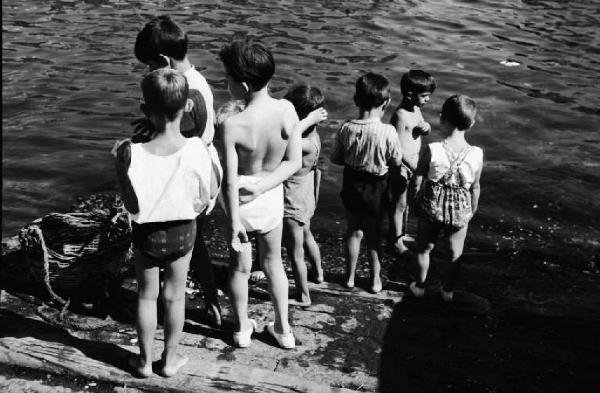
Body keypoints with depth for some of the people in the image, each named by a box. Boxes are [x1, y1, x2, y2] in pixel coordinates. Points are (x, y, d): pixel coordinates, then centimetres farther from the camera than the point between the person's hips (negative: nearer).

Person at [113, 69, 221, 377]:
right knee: (175, 295, 20)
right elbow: (208, 197, -13)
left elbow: (131, 206, -15)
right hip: (183, 232, 1)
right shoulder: (198, 150, -25)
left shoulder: (131, 154, -27)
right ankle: (170, 359, 36)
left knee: (146, 294, 20)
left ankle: (144, 360, 36)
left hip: (146, 234, 0)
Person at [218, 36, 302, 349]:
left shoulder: (232, 126, -29)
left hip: (241, 202, -3)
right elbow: (294, 162, -11)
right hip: (272, 197, 3)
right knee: (273, 262, 24)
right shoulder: (287, 111, -18)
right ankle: (283, 328, 37)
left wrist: (234, 222, -12)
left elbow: (230, 182, -22)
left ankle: (242, 329, 39)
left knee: (240, 266, 19)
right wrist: (262, 185, -11)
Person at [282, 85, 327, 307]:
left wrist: (309, 120, -43)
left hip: (293, 203, -9)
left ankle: (303, 297, 26)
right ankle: (318, 272, 57)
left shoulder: (308, 144, -33)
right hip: (306, 197, 9)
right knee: (307, 236, 34)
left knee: (295, 253, 10)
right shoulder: (311, 135, -8)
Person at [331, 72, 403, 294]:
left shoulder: (347, 129, -14)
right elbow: (396, 162, -11)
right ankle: (375, 279, 27)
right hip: (376, 187, -2)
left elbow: (336, 159, -4)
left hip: (351, 184, 2)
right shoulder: (388, 132, -22)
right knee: (374, 233, 15)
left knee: (353, 231, 18)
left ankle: (350, 277, 29)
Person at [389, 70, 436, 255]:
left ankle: (402, 233, 40)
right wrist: (416, 169, -29)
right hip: (401, 166, -9)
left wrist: (425, 127, -10)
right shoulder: (401, 116, -25)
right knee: (399, 204, 6)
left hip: (413, 162, 9)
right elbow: (400, 149, -27)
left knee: (407, 200, 22)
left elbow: (425, 127, 16)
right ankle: (395, 240, 21)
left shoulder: (416, 109, 2)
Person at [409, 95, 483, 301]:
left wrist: (417, 203, 7)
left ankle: (419, 286, 37)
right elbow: (475, 187, -3)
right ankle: (448, 290, 36)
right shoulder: (477, 154, -16)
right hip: (460, 208, 1)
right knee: (455, 252, 22)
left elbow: (418, 182, -12)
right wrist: (473, 210, 14)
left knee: (424, 247, 21)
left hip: (432, 206, -1)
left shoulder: (431, 150, -21)